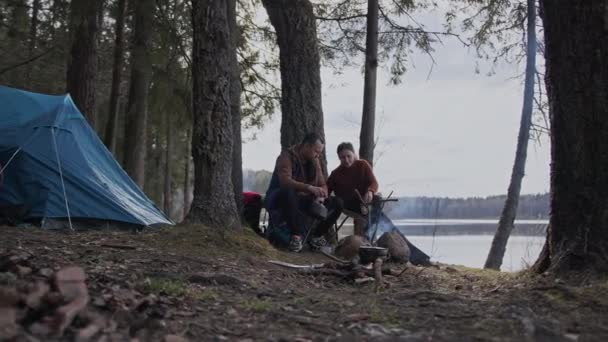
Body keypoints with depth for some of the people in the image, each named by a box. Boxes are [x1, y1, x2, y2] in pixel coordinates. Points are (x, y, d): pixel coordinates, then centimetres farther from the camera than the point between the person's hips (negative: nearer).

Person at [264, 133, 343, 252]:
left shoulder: (314, 161, 6)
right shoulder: (287, 156, -15)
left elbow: (323, 185, 4)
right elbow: (285, 181, -32)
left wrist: (321, 197, -20)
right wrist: (309, 188, -44)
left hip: (303, 201, 6)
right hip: (279, 200, -6)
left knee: (337, 203, -8)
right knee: (287, 192, -42)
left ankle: (316, 235, -3)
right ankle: (297, 235, -35)